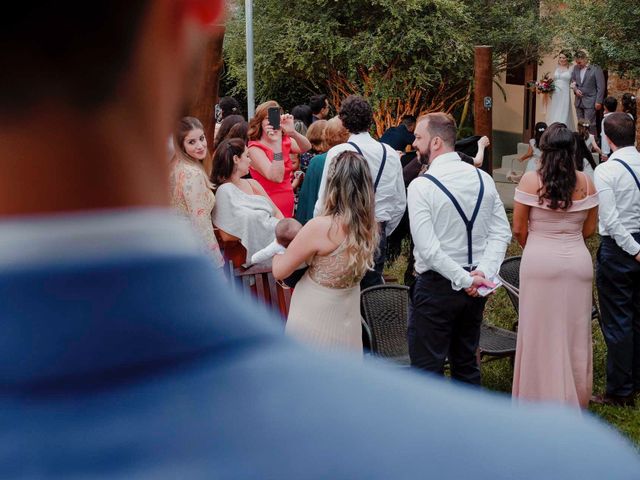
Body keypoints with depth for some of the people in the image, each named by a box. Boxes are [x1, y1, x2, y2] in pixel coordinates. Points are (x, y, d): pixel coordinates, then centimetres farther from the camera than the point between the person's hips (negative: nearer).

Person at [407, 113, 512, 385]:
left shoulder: (421, 186, -14)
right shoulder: (483, 179, 3)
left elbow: (428, 248, -21)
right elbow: (502, 232, 0)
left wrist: (466, 280, -17)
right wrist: (484, 272, -9)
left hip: (436, 286, -6)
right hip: (476, 286, 6)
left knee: (428, 370, 1)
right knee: (466, 362, 18)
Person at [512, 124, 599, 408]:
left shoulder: (530, 180, -7)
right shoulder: (586, 183, 0)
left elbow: (519, 230, -4)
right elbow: (589, 230, 7)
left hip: (540, 262, -2)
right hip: (577, 261, 2)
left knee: (540, 334, 8)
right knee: (575, 335, 12)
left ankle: (541, 399, 16)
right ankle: (573, 400, 24)